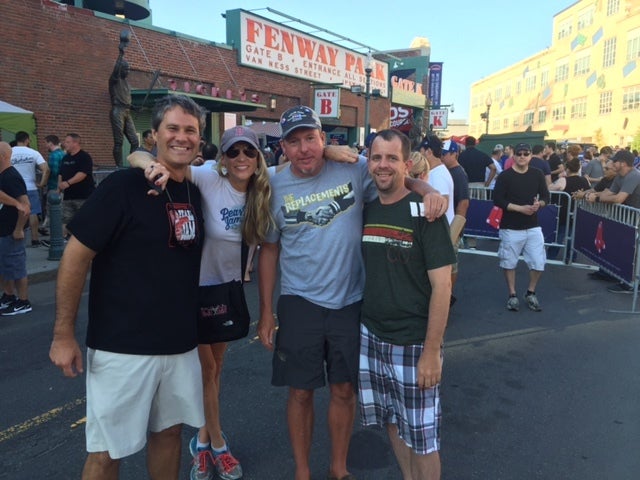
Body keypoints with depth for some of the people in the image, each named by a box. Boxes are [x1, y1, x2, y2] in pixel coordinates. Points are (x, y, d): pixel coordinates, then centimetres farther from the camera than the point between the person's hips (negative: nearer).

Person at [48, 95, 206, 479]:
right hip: (123, 345, -5)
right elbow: (75, 256, -12)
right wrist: (64, 335, -12)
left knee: (168, 431, 19)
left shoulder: (197, 193, 5)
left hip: (181, 344, 6)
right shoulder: (123, 186, -13)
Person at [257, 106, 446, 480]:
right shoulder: (275, 188, -3)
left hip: (350, 301, 0)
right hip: (300, 303, 0)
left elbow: (400, 180, 3)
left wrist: (429, 191, -22)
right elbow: (270, 250, 3)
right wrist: (266, 311, 3)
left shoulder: (354, 170, -7)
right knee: (301, 392, 12)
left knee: (344, 390, 15)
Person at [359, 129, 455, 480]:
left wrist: (431, 351, -15)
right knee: (392, 423, 19)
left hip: (413, 344, -5)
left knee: (421, 436, 8)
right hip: (370, 337, 5)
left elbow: (441, 284, -14)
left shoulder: (424, 211, -12)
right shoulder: (365, 210, 4)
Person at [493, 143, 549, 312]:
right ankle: (512, 296, 21)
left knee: (538, 263, 3)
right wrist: (520, 208, -20)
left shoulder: (537, 174, 5)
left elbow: (546, 197, 9)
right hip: (510, 228, -3)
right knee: (509, 263, 6)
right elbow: (498, 200, -13)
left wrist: (539, 204, -14)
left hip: (533, 227, 3)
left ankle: (530, 293, 24)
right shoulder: (505, 176, -7)